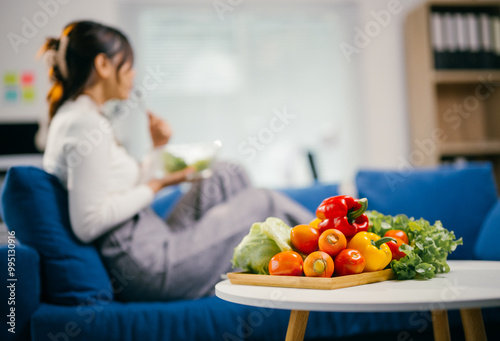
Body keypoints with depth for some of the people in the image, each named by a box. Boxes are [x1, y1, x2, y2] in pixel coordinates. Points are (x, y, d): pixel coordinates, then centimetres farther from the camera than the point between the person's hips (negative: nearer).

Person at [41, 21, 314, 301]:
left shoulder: (71, 116, 13)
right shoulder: (87, 124, -19)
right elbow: (87, 223, -25)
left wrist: (155, 150, 11)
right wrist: (157, 184, -16)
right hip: (148, 269, -10)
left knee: (227, 177, 14)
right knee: (264, 203, 0)